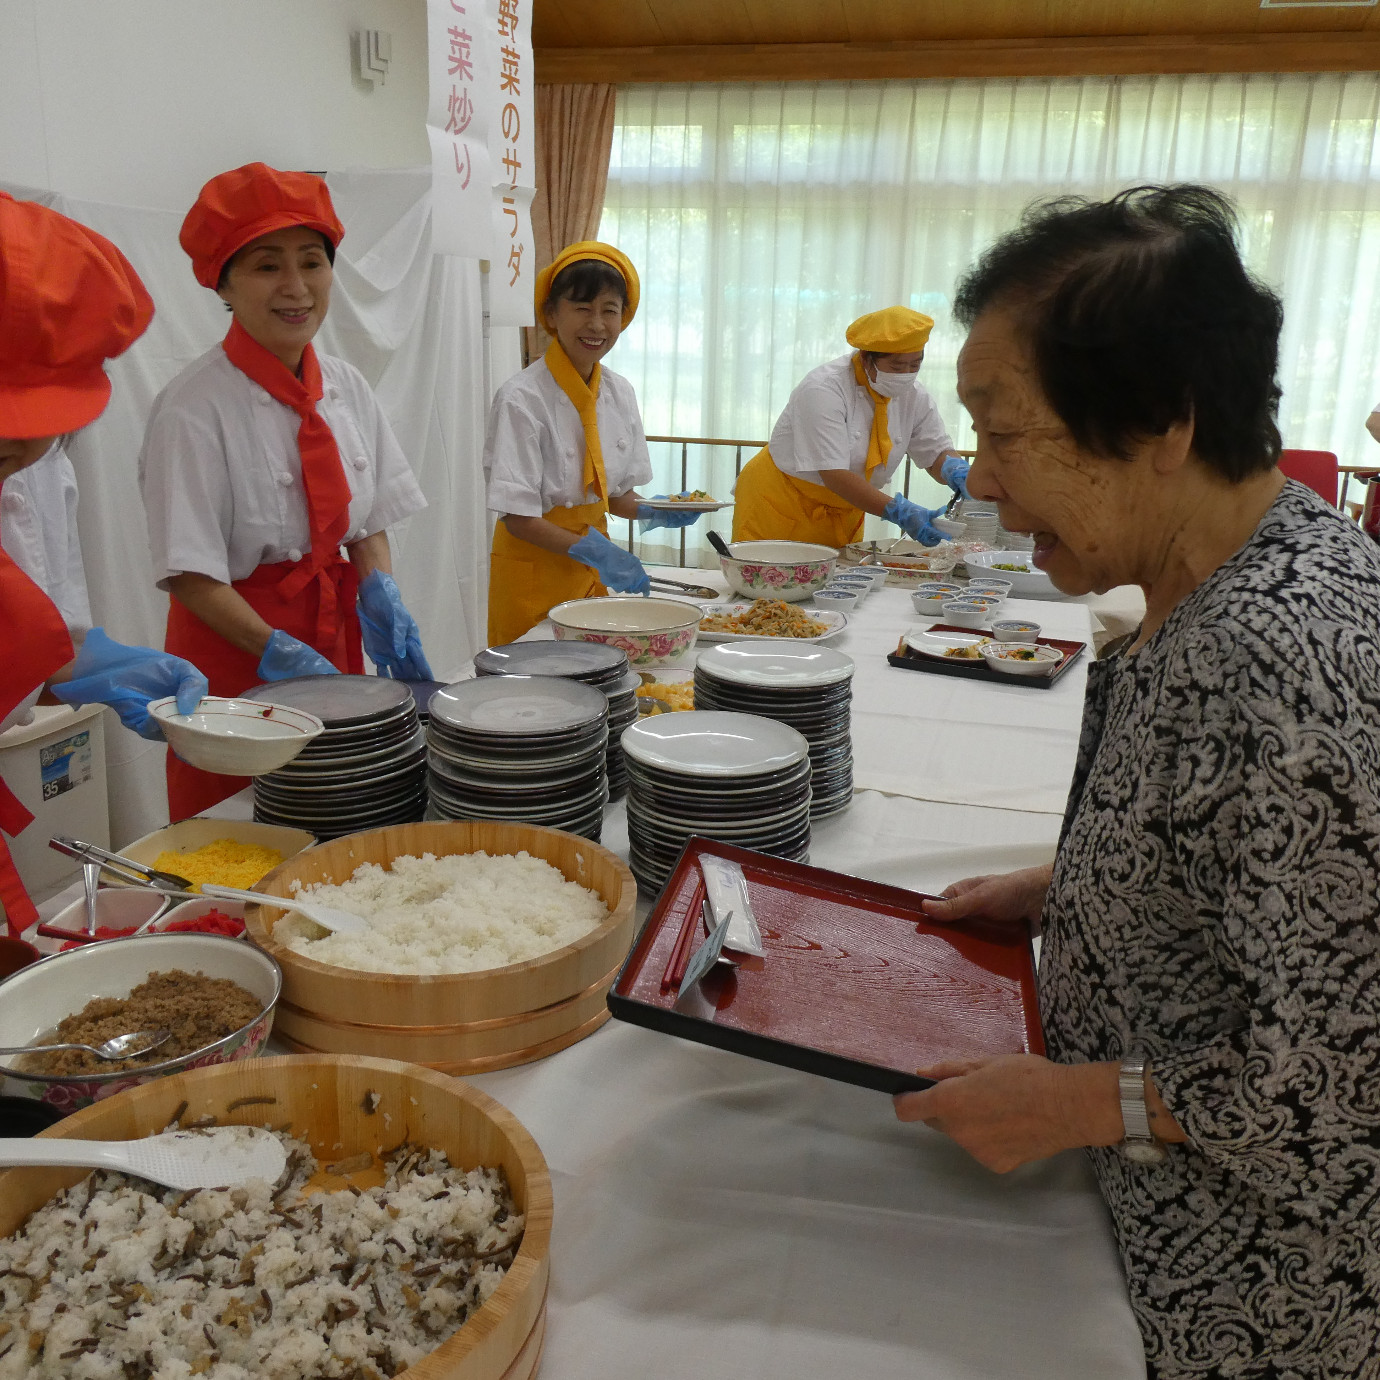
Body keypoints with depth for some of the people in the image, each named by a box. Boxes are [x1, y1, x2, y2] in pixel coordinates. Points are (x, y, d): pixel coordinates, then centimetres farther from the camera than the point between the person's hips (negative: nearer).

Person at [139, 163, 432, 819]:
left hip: (334, 635, 6)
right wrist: (278, 652, -24)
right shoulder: (194, 407, -16)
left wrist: (380, 596, -8)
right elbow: (190, 572, -16)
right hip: (232, 648, -5)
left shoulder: (347, 387, 3)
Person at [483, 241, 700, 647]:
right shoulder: (522, 399, -18)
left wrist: (652, 511, -9)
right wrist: (592, 551, -29)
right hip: (534, 566, -6)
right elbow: (517, 517, -19)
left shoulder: (620, 392, 2)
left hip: (591, 568, 6)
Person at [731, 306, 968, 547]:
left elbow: (938, 455, 3)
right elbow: (834, 474, -30)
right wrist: (899, 513, -38)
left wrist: (957, 473, -22)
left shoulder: (913, 396, -4)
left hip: (844, 514, 6)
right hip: (780, 507, -6)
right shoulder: (822, 389, -24)